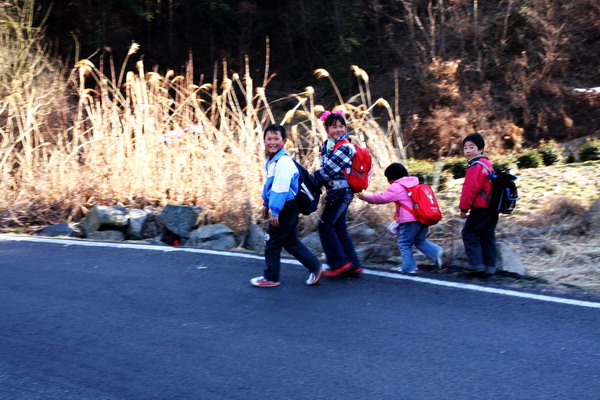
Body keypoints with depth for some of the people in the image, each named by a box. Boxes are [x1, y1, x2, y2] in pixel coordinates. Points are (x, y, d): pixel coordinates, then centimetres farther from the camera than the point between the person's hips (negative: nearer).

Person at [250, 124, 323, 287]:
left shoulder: (283, 162, -22)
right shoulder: (271, 161, 11)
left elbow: (280, 188, -26)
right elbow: (269, 184, 22)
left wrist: (275, 211, -25)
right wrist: (266, 204, 27)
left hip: (286, 206, -10)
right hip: (285, 208, 10)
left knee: (272, 242, 2)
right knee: (290, 242, 16)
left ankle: (271, 278, 15)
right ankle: (315, 266, 22)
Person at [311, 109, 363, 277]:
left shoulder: (344, 147, -15)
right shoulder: (326, 146, 11)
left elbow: (329, 169, -20)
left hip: (341, 191, -9)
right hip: (336, 191, 9)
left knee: (325, 225, -6)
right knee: (339, 228, 11)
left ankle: (339, 263, -1)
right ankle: (353, 265, 15)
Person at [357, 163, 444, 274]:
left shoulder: (396, 187, -4)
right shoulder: (415, 184, 20)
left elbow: (382, 197, -7)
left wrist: (365, 197, 3)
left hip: (410, 220, -8)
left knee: (404, 244, 4)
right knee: (420, 241, 20)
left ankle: (409, 267, 0)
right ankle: (436, 252, -2)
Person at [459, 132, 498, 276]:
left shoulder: (476, 166, -16)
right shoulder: (487, 164, 16)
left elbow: (470, 189, -19)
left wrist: (464, 208, -11)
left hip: (480, 209, -9)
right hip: (492, 207, 9)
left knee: (469, 233, 0)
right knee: (487, 236, 11)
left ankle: (476, 264, -4)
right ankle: (489, 267, 13)